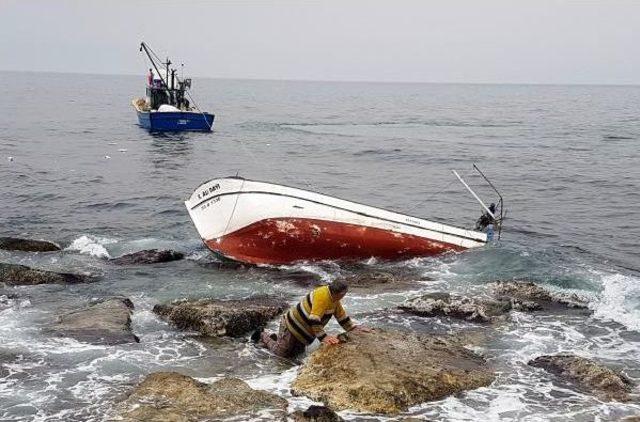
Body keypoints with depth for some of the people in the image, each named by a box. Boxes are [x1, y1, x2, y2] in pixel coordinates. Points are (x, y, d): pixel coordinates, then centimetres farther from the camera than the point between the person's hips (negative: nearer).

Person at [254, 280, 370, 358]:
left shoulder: (335, 299, 1)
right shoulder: (322, 295, -30)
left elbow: (342, 317, 13)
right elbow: (314, 320, -34)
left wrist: (354, 328, 5)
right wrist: (323, 337, -34)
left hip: (303, 331, 9)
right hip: (292, 325, -9)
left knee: (297, 353, 13)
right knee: (281, 352, -3)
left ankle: (275, 338, 31)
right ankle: (262, 336, 20)